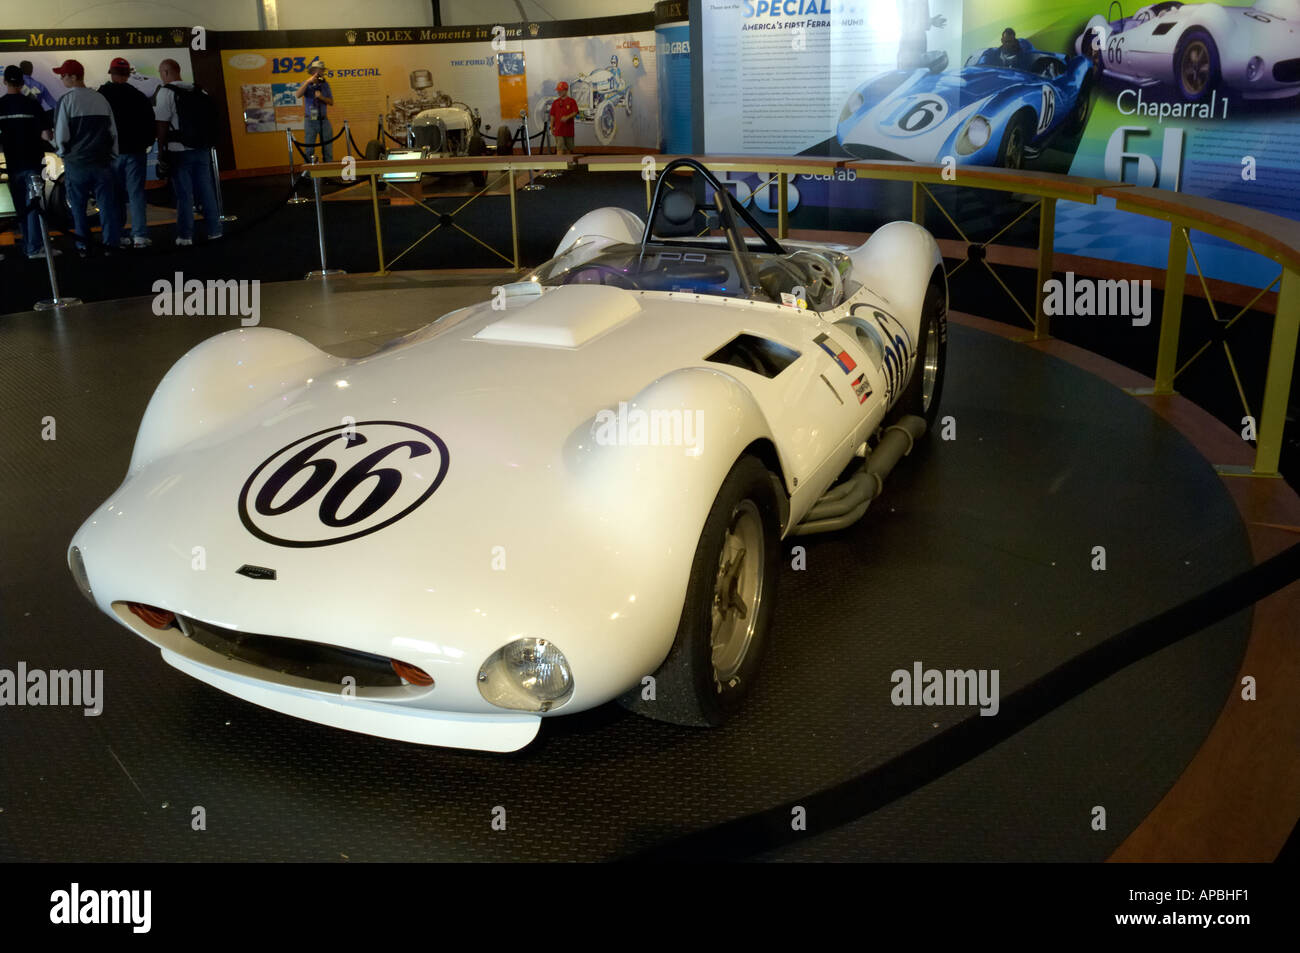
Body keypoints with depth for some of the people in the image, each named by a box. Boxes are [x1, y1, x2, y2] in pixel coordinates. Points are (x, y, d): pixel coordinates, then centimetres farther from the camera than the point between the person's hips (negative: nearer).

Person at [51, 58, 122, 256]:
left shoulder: (66, 100, -8)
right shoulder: (101, 99, 7)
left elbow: (61, 134, -9)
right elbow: (113, 131, 12)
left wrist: (64, 154, 9)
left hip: (76, 162, -3)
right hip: (102, 161, 3)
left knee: (78, 206, 5)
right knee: (106, 203, 4)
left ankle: (83, 246, 7)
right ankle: (110, 244, 1)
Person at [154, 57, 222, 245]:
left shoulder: (165, 92, -6)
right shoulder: (199, 92, 11)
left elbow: (162, 124, -10)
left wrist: (161, 152, -6)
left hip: (180, 151, -5)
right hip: (202, 149, 5)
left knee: (184, 194, -1)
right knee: (206, 191, 9)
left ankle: (185, 236, 2)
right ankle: (214, 231, 12)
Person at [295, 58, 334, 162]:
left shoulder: (325, 84, 6)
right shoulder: (306, 84, 0)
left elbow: (331, 102, 3)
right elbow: (298, 95, -18)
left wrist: (321, 97, -15)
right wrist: (308, 81, -24)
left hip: (324, 120, 2)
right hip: (310, 121, -2)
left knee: (328, 149, 4)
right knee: (309, 150, 1)